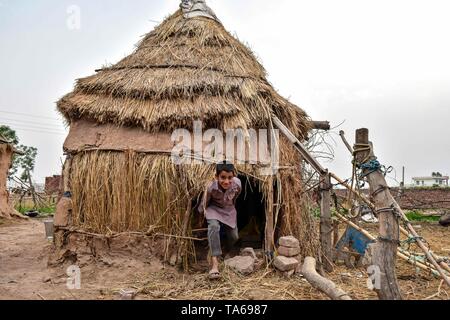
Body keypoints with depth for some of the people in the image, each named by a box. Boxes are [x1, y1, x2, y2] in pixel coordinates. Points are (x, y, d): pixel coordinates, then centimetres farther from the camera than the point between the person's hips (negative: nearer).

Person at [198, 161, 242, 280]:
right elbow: (205, 203, -11)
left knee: (234, 236, 3)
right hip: (214, 208, -3)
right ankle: (215, 262, -33)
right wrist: (203, 213, 4)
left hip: (229, 210, 3)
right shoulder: (211, 188, -34)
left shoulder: (237, 184, -27)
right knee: (214, 226, -33)